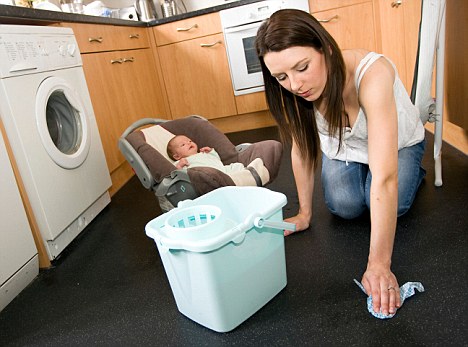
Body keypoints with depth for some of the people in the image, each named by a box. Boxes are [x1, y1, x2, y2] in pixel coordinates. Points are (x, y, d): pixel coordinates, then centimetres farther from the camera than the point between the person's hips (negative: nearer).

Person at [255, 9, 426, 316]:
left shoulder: (372, 73, -43)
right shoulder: (293, 91, -28)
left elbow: (384, 178, -47)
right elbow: (302, 148, -14)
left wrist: (379, 264, -47)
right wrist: (304, 214, -8)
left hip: (397, 143, -2)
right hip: (342, 147, 3)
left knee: (390, 205, -24)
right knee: (345, 207, -21)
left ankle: (414, 172, 9)